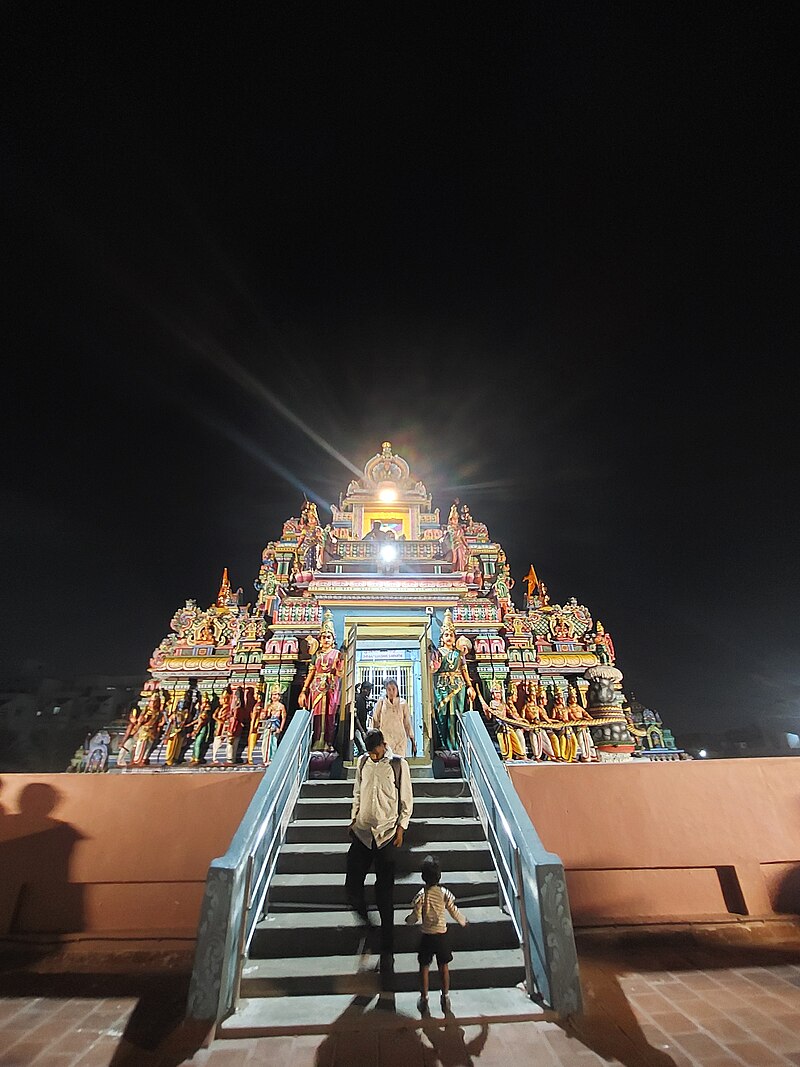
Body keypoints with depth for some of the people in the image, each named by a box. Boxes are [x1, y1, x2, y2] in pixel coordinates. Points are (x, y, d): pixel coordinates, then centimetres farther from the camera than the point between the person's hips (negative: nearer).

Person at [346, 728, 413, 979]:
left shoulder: (398, 764, -10)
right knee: (352, 885, 5)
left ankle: (387, 951, 20)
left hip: (386, 834, -3)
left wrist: (401, 828, -7)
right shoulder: (362, 762, 1)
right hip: (362, 831, 3)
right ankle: (362, 914, 38)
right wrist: (354, 819, 10)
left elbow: (407, 800, -4)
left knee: (385, 895, 4)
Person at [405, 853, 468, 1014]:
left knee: (424, 968, 17)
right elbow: (455, 912, -6)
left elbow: (415, 917, -14)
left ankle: (424, 1000, 28)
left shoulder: (421, 896, -20)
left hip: (427, 937, -1)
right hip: (442, 936, 1)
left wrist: (408, 919, 9)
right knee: (444, 967, 21)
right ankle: (445, 998, 32)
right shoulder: (445, 894, -15)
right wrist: (463, 922, 16)